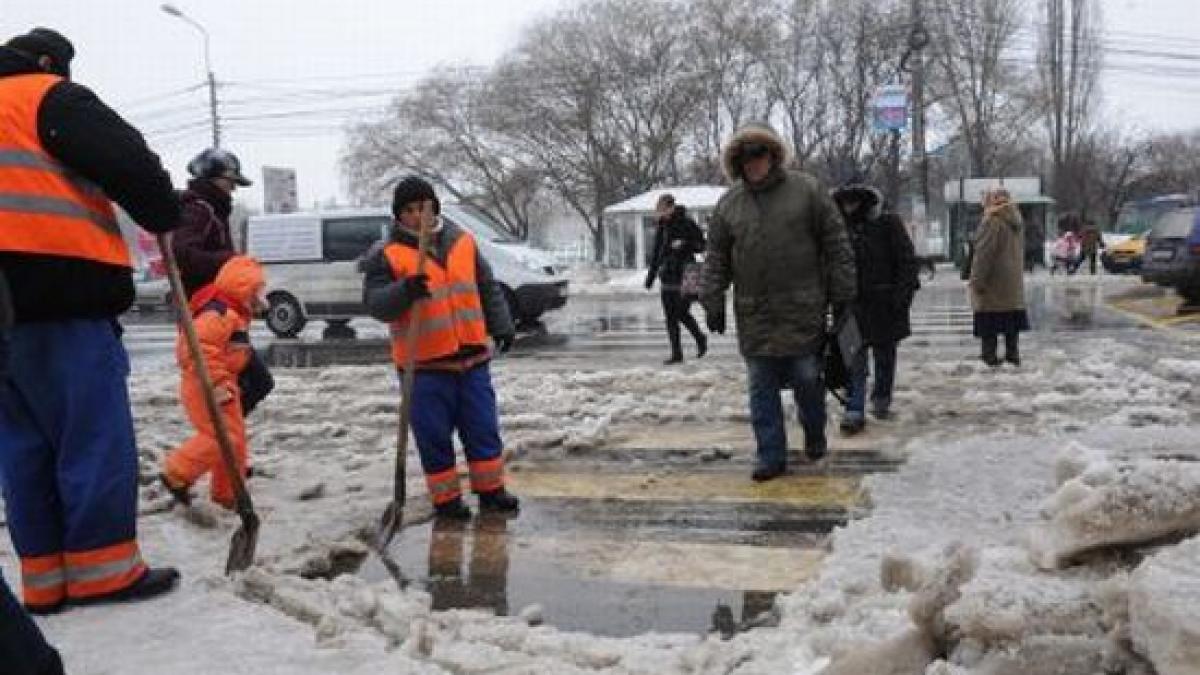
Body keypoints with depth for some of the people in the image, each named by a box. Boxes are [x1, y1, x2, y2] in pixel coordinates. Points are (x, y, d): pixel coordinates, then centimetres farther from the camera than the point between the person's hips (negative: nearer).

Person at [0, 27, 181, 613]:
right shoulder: (49, 98, 1)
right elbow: (129, 162, -7)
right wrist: (167, 218, 8)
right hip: (59, 292, -8)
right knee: (95, 436, -4)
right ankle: (102, 568, -1)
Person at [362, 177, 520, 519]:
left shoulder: (463, 241, 8)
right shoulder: (388, 256, -4)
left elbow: (488, 288, 15)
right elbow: (374, 304, -11)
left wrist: (501, 325, 8)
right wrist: (405, 291, -28)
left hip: (472, 356, 4)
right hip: (424, 363, -3)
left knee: (483, 427, 10)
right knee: (434, 435, 3)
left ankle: (490, 489, 24)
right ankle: (445, 497, 17)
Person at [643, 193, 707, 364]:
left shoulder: (687, 224, -6)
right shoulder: (662, 225, 11)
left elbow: (701, 246, -3)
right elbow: (657, 252, 18)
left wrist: (684, 245, -19)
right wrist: (651, 275, 18)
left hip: (685, 274, -6)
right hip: (667, 275, 6)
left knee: (682, 312, -8)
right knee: (670, 316, 4)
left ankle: (700, 338, 18)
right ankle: (676, 354, 13)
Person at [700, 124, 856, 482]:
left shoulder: (807, 190, 1)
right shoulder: (728, 203, 8)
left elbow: (836, 245, 1)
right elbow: (716, 260, 10)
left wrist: (842, 293, -2)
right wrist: (713, 304, 4)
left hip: (803, 310, -2)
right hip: (753, 315, 3)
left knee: (807, 379, 4)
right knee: (762, 388, 5)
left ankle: (815, 436, 31)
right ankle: (771, 456, 15)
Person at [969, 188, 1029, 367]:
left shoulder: (992, 222, -17)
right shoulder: (1016, 222, 12)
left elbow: (984, 255, -19)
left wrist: (977, 281, -16)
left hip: (993, 284, -9)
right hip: (1014, 284, 9)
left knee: (989, 327, -3)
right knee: (1012, 322, 13)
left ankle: (990, 356, -2)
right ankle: (1013, 354, 19)